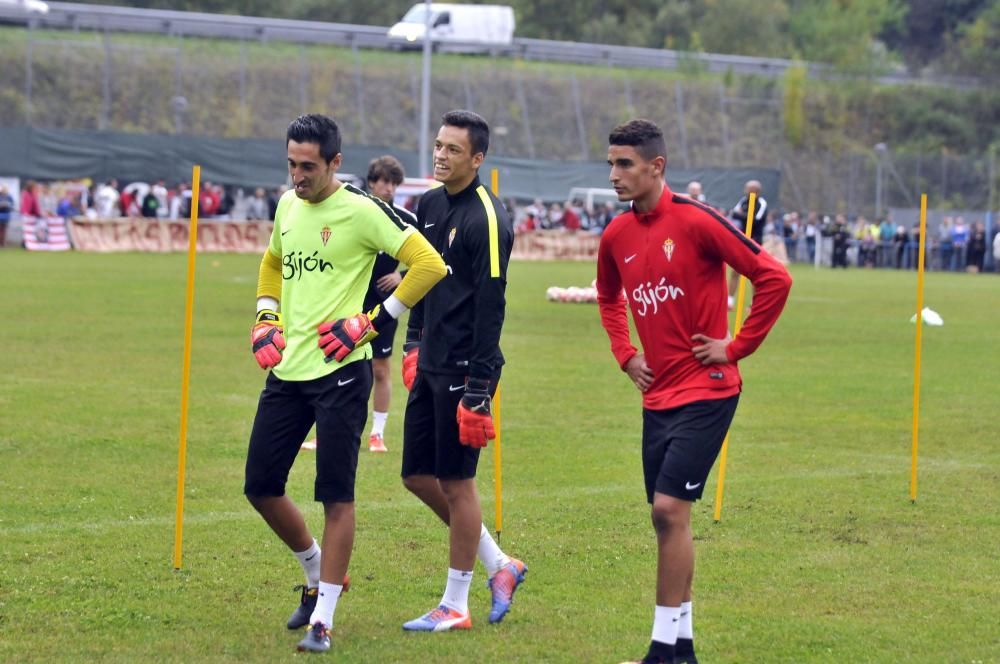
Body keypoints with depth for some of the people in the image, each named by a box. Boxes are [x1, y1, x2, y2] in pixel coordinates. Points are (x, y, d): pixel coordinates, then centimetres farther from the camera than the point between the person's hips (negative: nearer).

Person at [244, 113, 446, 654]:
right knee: (261, 486, 8)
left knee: (336, 496, -5)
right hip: (287, 370, 7)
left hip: (339, 371, -7)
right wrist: (266, 319, 16)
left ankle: (322, 620, 1)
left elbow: (429, 265, -14)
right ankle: (317, 575, 31)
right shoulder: (287, 204, 11)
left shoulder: (361, 210, -10)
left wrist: (373, 322, -14)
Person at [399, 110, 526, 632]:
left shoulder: (486, 219, -16)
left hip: (464, 369, -9)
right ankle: (499, 565, 25)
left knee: (457, 482, -1)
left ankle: (455, 607, 10)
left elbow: (490, 308, -18)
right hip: (430, 365, 9)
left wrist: (477, 391, -20)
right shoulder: (431, 204, 9)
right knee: (418, 475, 12)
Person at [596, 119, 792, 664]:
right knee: (665, 517, 9)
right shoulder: (615, 236, 5)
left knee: (670, 508, -13)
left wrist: (736, 347, -12)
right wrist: (625, 354, 13)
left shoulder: (696, 221, -15)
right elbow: (608, 298, 27)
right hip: (657, 395, 7)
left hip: (705, 391, -7)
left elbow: (774, 278, -15)